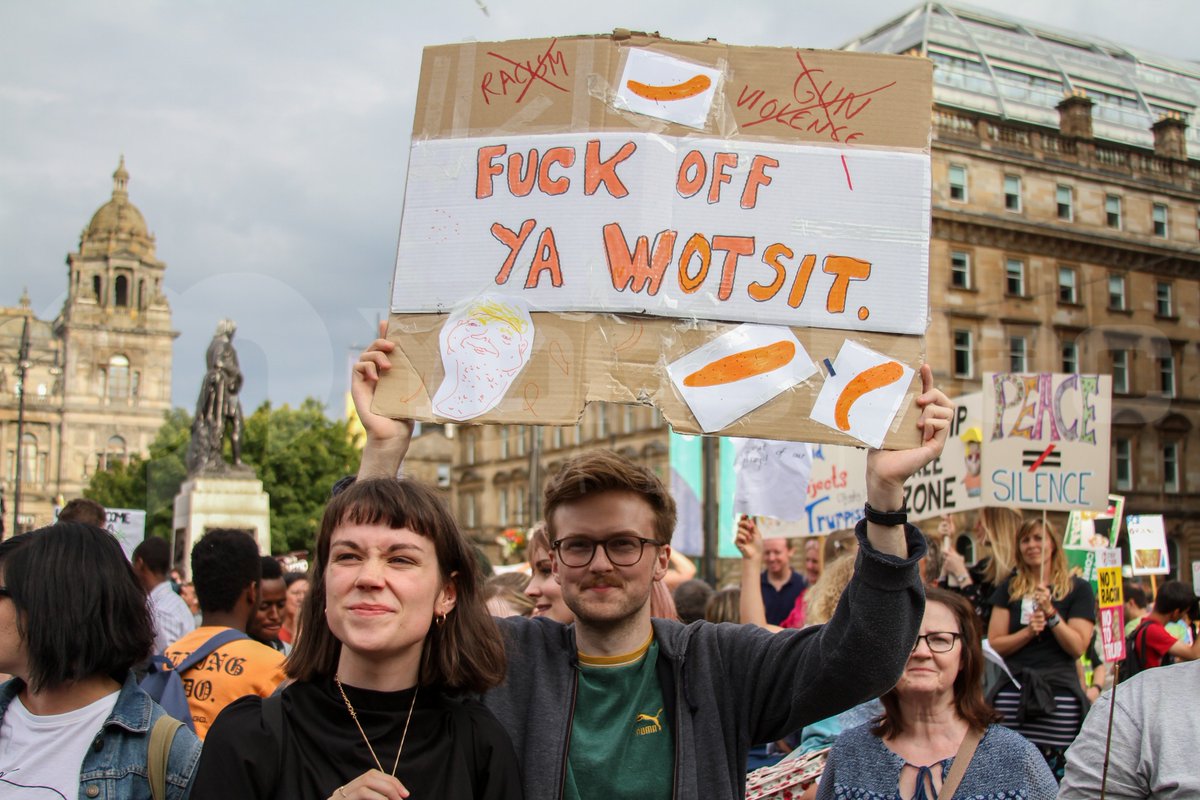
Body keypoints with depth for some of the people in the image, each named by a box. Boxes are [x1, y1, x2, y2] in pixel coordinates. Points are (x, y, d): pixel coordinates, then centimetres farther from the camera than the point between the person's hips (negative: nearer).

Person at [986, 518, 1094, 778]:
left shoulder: (1078, 589, 8)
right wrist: (1027, 632, -9)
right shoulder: (1009, 589, 14)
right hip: (1013, 692, 2)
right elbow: (995, 644, 7)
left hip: (1060, 692, -2)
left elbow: (1077, 647, -1)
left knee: (1057, 777, -7)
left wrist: (1050, 612, -11)